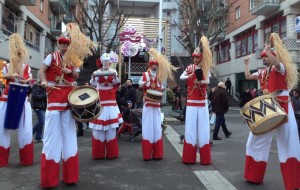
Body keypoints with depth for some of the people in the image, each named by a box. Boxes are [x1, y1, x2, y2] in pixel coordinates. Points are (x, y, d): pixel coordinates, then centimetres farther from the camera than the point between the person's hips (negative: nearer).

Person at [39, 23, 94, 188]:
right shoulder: (52, 56, 3)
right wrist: (44, 81, -25)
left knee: (69, 132, 5)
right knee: (52, 132, -5)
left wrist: (70, 72, -5)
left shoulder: (74, 60, 12)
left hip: (69, 97, 4)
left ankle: (69, 175, 16)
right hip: (54, 96, -3)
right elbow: (41, 70, -6)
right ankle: (49, 178, 5)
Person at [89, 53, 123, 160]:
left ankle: (111, 153, 11)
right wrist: (93, 78, -27)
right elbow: (93, 84, -8)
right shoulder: (97, 72, 4)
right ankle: (98, 153, 8)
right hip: (99, 100, -1)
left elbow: (116, 83, -4)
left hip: (110, 100, 1)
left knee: (111, 127, 2)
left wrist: (115, 77, -21)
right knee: (98, 127, -2)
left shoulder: (113, 71, 7)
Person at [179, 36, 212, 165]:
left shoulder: (206, 69, 7)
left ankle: (204, 157, 6)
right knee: (191, 127, -1)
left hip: (202, 102, 0)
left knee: (202, 126, -1)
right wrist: (190, 76, -22)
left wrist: (201, 82, -23)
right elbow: (181, 77, -5)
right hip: (191, 102, 0)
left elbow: (207, 81, -5)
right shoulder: (189, 68, 8)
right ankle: (189, 157, 7)